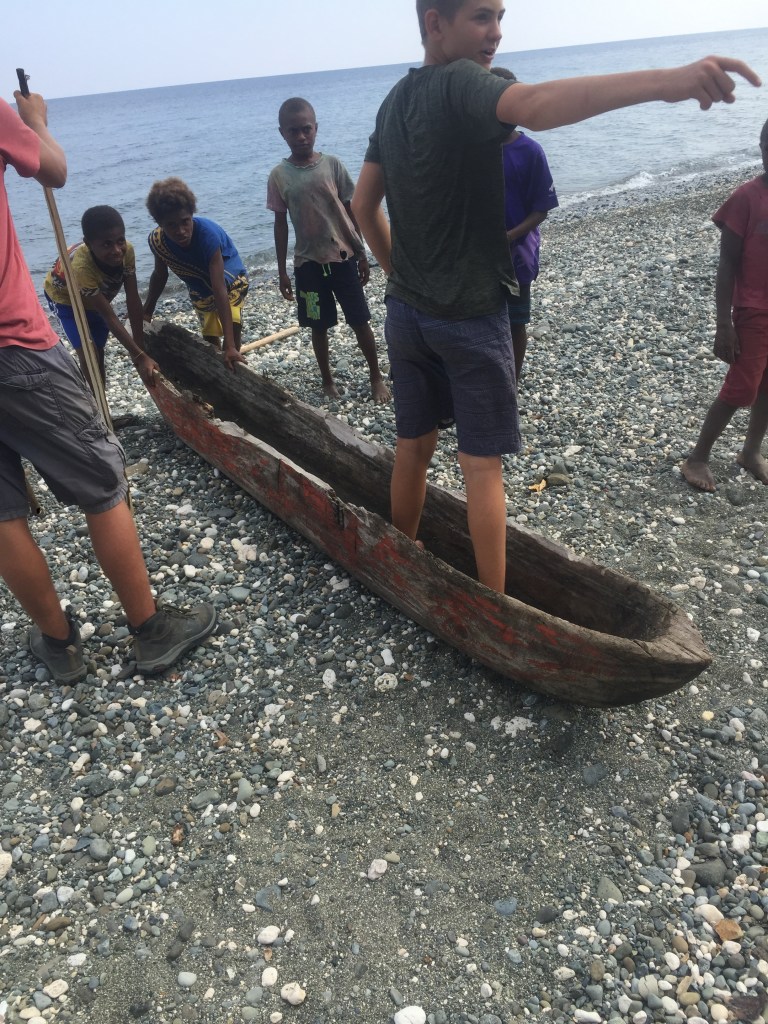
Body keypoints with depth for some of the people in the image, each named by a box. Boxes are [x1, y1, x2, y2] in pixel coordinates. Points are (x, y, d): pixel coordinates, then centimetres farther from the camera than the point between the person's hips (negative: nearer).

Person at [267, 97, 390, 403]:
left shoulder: (332, 165, -2)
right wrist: (282, 270, 2)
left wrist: (362, 254, 2)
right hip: (308, 262, 1)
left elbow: (350, 211, 3)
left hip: (343, 256, 0)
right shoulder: (279, 176, -1)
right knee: (319, 326, 9)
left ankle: (376, 377, 17)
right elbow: (281, 223, 3)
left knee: (360, 321, 3)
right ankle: (327, 380, 25)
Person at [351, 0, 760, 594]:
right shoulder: (460, 83, -16)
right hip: (470, 317, -7)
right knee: (482, 465, 1)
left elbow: (364, 205, 15)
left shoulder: (396, 101, 10)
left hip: (406, 311, 8)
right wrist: (666, 81, -50)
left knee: (413, 447, 17)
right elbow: (537, 108, -38)